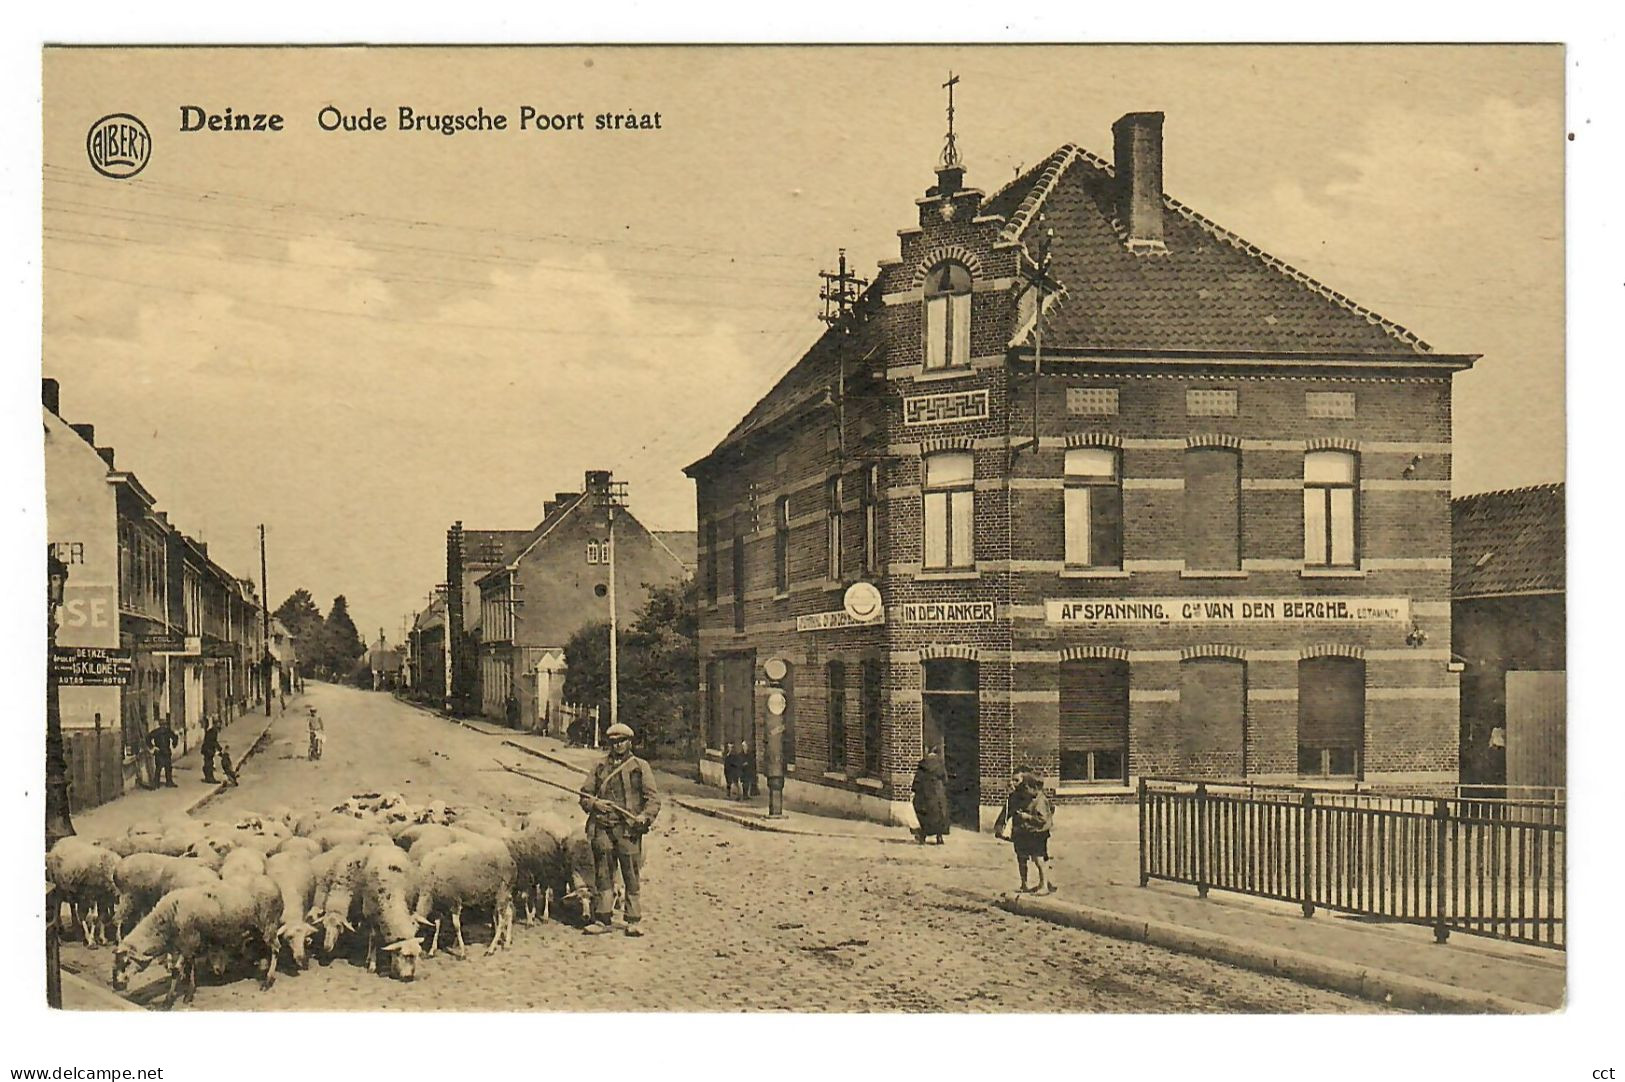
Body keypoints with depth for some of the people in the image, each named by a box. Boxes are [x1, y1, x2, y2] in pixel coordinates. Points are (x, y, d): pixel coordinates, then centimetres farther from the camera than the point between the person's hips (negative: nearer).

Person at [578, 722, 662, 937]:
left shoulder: (640, 767, 8)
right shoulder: (599, 766, 14)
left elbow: (653, 797, 3)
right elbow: (584, 795, 15)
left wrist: (645, 816, -14)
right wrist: (595, 804, -6)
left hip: (629, 828, -2)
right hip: (603, 827, 2)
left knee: (631, 875, -2)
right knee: (603, 874, 4)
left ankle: (634, 920, 4)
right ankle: (602, 919, 9)